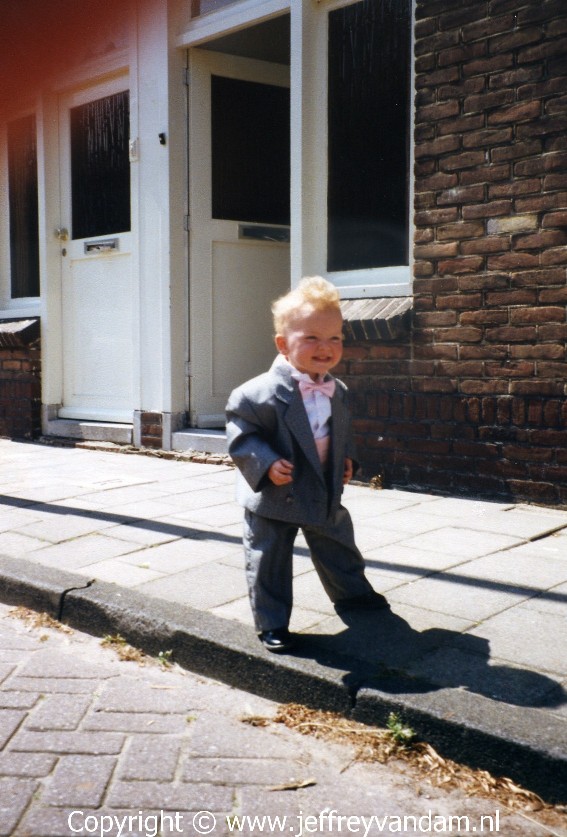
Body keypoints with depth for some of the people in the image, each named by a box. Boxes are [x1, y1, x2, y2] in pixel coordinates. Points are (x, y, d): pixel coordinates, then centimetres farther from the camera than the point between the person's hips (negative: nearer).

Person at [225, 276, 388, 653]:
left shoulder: (337, 391, 1)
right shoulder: (263, 392, -22)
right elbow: (241, 432, -19)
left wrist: (348, 458, 3)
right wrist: (265, 464, -29)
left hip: (326, 494, 6)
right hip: (274, 497, -6)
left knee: (339, 547, 24)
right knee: (270, 560, 4)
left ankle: (352, 593, 49)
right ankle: (272, 623, 20)